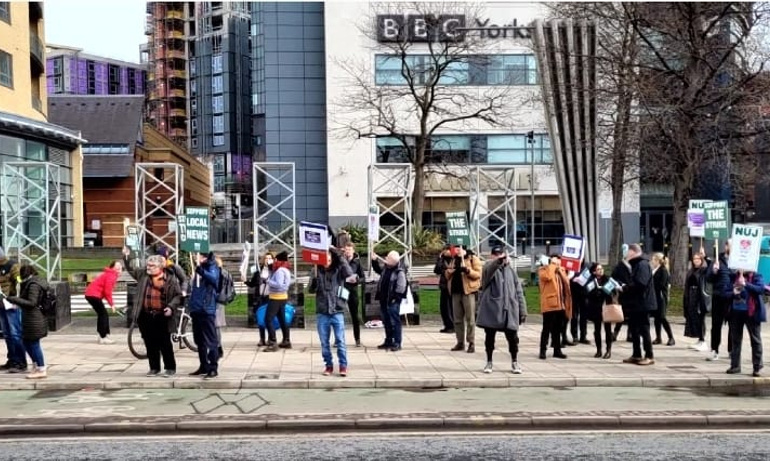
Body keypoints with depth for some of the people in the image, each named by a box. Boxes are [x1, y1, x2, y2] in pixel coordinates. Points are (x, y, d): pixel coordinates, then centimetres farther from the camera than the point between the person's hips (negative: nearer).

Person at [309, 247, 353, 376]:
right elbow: (311, 290, 1)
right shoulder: (318, 271, 3)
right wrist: (314, 279, -20)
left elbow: (349, 273, -21)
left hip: (337, 312, -2)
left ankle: (343, 366, 10)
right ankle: (328, 365, 20)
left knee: (340, 341, 0)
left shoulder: (338, 270, -1)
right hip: (322, 313, 2)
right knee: (324, 342, 8)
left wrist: (339, 254, -20)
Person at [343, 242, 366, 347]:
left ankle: (357, 339, 16)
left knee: (355, 316, 8)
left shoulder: (357, 262, 0)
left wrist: (357, 280, -17)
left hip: (353, 291, 0)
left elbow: (363, 278, 2)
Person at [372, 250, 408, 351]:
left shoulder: (400, 272, -17)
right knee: (386, 322, 16)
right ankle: (388, 341, 26)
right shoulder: (386, 267, 7)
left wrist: (395, 298, -18)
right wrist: (375, 260, 21)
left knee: (395, 322, -3)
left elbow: (401, 288, -19)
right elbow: (378, 270, 31)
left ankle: (397, 343, 2)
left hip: (393, 301, -9)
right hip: (384, 300, 9)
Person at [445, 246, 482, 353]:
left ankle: (471, 343, 0)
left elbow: (478, 274, -10)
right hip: (456, 291, 6)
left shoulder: (473, 258, -1)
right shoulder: (454, 259, 18)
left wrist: (467, 270, -25)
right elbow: (448, 276, 22)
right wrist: (448, 272, -2)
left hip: (468, 291, -6)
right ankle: (460, 342, 16)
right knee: (457, 319, 9)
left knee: (470, 318, -4)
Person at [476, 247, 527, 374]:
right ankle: (489, 362, 21)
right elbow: (489, 269, -29)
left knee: (513, 337, 4)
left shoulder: (510, 271, 12)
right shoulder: (489, 268, 0)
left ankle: (515, 363, 21)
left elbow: (518, 292, 13)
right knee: (489, 337, 6)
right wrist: (498, 261, -50)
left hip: (509, 310, 3)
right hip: (491, 308, -3)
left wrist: (522, 311, 7)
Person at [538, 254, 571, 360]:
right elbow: (547, 276, -23)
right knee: (547, 329, -6)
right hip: (549, 304, -7)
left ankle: (557, 350, 17)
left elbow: (566, 284, 24)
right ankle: (542, 351, -2)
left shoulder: (561, 271, 21)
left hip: (560, 305, 7)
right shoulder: (544, 270, -1)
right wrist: (553, 265, -14)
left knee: (557, 329, 12)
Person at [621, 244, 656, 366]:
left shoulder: (642, 264, -15)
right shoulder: (636, 264, 18)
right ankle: (636, 355, 19)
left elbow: (640, 283, -25)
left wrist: (624, 288, -16)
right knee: (634, 329, 12)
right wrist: (625, 287, 3)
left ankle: (649, 356, 2)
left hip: (642, 303, -10)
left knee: (644, 330, -5)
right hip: (635, 303, 10)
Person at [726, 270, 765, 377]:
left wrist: (745, 284, -26)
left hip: (751, 312, -4)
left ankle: (757, 367, 8)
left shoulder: (756, 276, -3)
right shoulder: (734, 277, 6)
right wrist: (733, 293, -11)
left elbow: (761, 289, -18)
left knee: (755, 340, 3)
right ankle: (735, 365, 17)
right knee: (735, 339, 9)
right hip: (736, 311, 4)